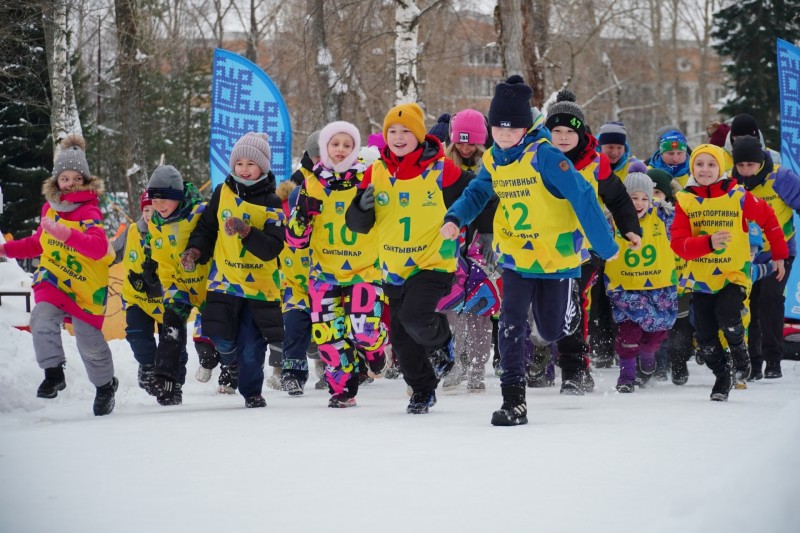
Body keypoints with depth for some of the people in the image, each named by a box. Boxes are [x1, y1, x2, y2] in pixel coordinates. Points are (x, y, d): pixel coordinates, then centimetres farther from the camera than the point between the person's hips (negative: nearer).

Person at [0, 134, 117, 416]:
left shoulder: (88, 212, -15)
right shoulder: (50, 208, 6)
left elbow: (99, 248, -33)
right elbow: (40, 242, 25)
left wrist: (68, 235, -45)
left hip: (86, 286, -5)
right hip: (52, 279, 5)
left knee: (89, 340, 4)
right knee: (42, 321, -24)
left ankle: (105, 385, 29)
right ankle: (53, 373, -12)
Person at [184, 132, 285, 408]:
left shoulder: (271, 204, -6)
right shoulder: (222, 193, 3)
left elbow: (273, 247, -16)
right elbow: (206, 228, 13)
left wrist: (246, 231, -30)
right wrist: (195, 250, -5)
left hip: (259, 284, -2)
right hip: (224, 281, 2)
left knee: (251, 347, -3)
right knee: (223, 341, 2)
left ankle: (251, 392, 16)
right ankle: (231, 362, 36)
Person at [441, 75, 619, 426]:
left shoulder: (545, 156, -21)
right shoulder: (493, 160, -1)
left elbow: (583, 198, -21)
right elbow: (477, 193, 13)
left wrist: (604, 245, -20)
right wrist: (454, 218, -8)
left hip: (557, 254, -4)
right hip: (515, 255, 4)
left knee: (552, 332, 8)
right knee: (512, 323, -11)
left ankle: (568, 301, 45)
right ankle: (513, 399, -6)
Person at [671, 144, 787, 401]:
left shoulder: (738, 197, -8)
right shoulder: (685, 200, -4)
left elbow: (768, 219, 6)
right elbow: (678, 243, -12)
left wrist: (779, 254, 10)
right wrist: (708, 242, -28)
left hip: (733, 274, -3)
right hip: (700, 277, 3)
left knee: (727, 317, -26)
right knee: (705, 338, 2)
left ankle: (740, 351, 6)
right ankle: (722, 376, 29)